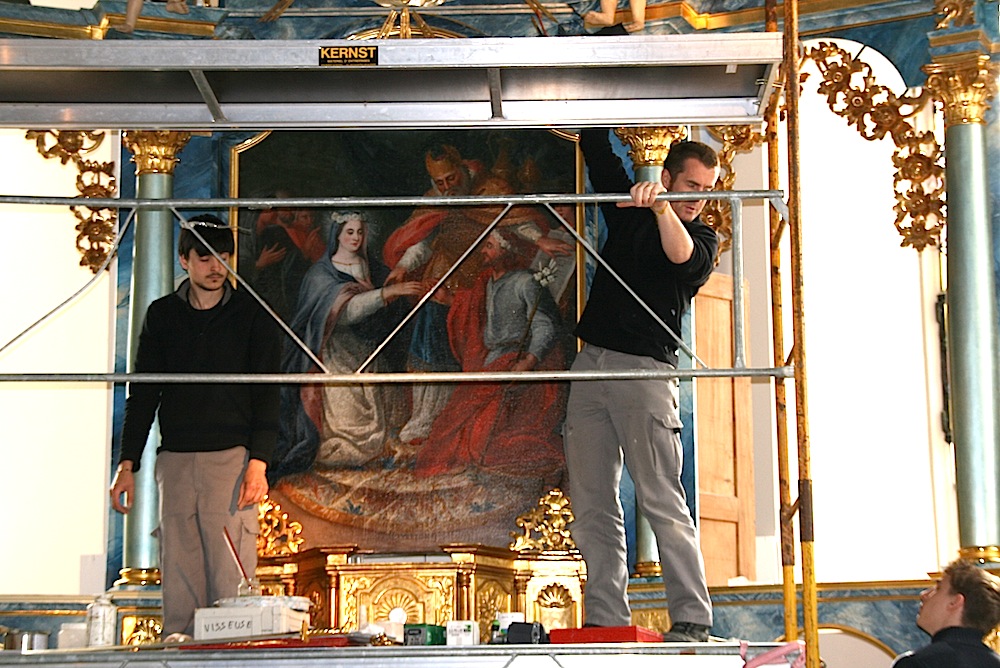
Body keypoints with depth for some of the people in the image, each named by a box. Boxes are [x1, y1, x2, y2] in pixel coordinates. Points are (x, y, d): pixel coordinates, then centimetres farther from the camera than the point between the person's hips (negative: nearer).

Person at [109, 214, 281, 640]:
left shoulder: (252, 314, 6)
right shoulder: (162, 315, 13)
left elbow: (266, 393, 1)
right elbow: (142, 394, 14)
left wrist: (258, 462, -11)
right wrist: (127, 465, 6)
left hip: (232, 456, -2)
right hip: (175, 458, 3)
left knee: (231, 571, -8)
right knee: (177, 569, -1)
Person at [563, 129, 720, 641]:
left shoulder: (702, 240, 6)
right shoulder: (627, 208, 17)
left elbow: (680, 255, -18)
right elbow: (595, 147, 23)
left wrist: (661, 208, -33)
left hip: (645, 368, -5)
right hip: (591, 364, 5)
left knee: (660, 499, -11)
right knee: (592, 504, 1)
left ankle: (692, 620, -9)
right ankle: (605, 619, 4)